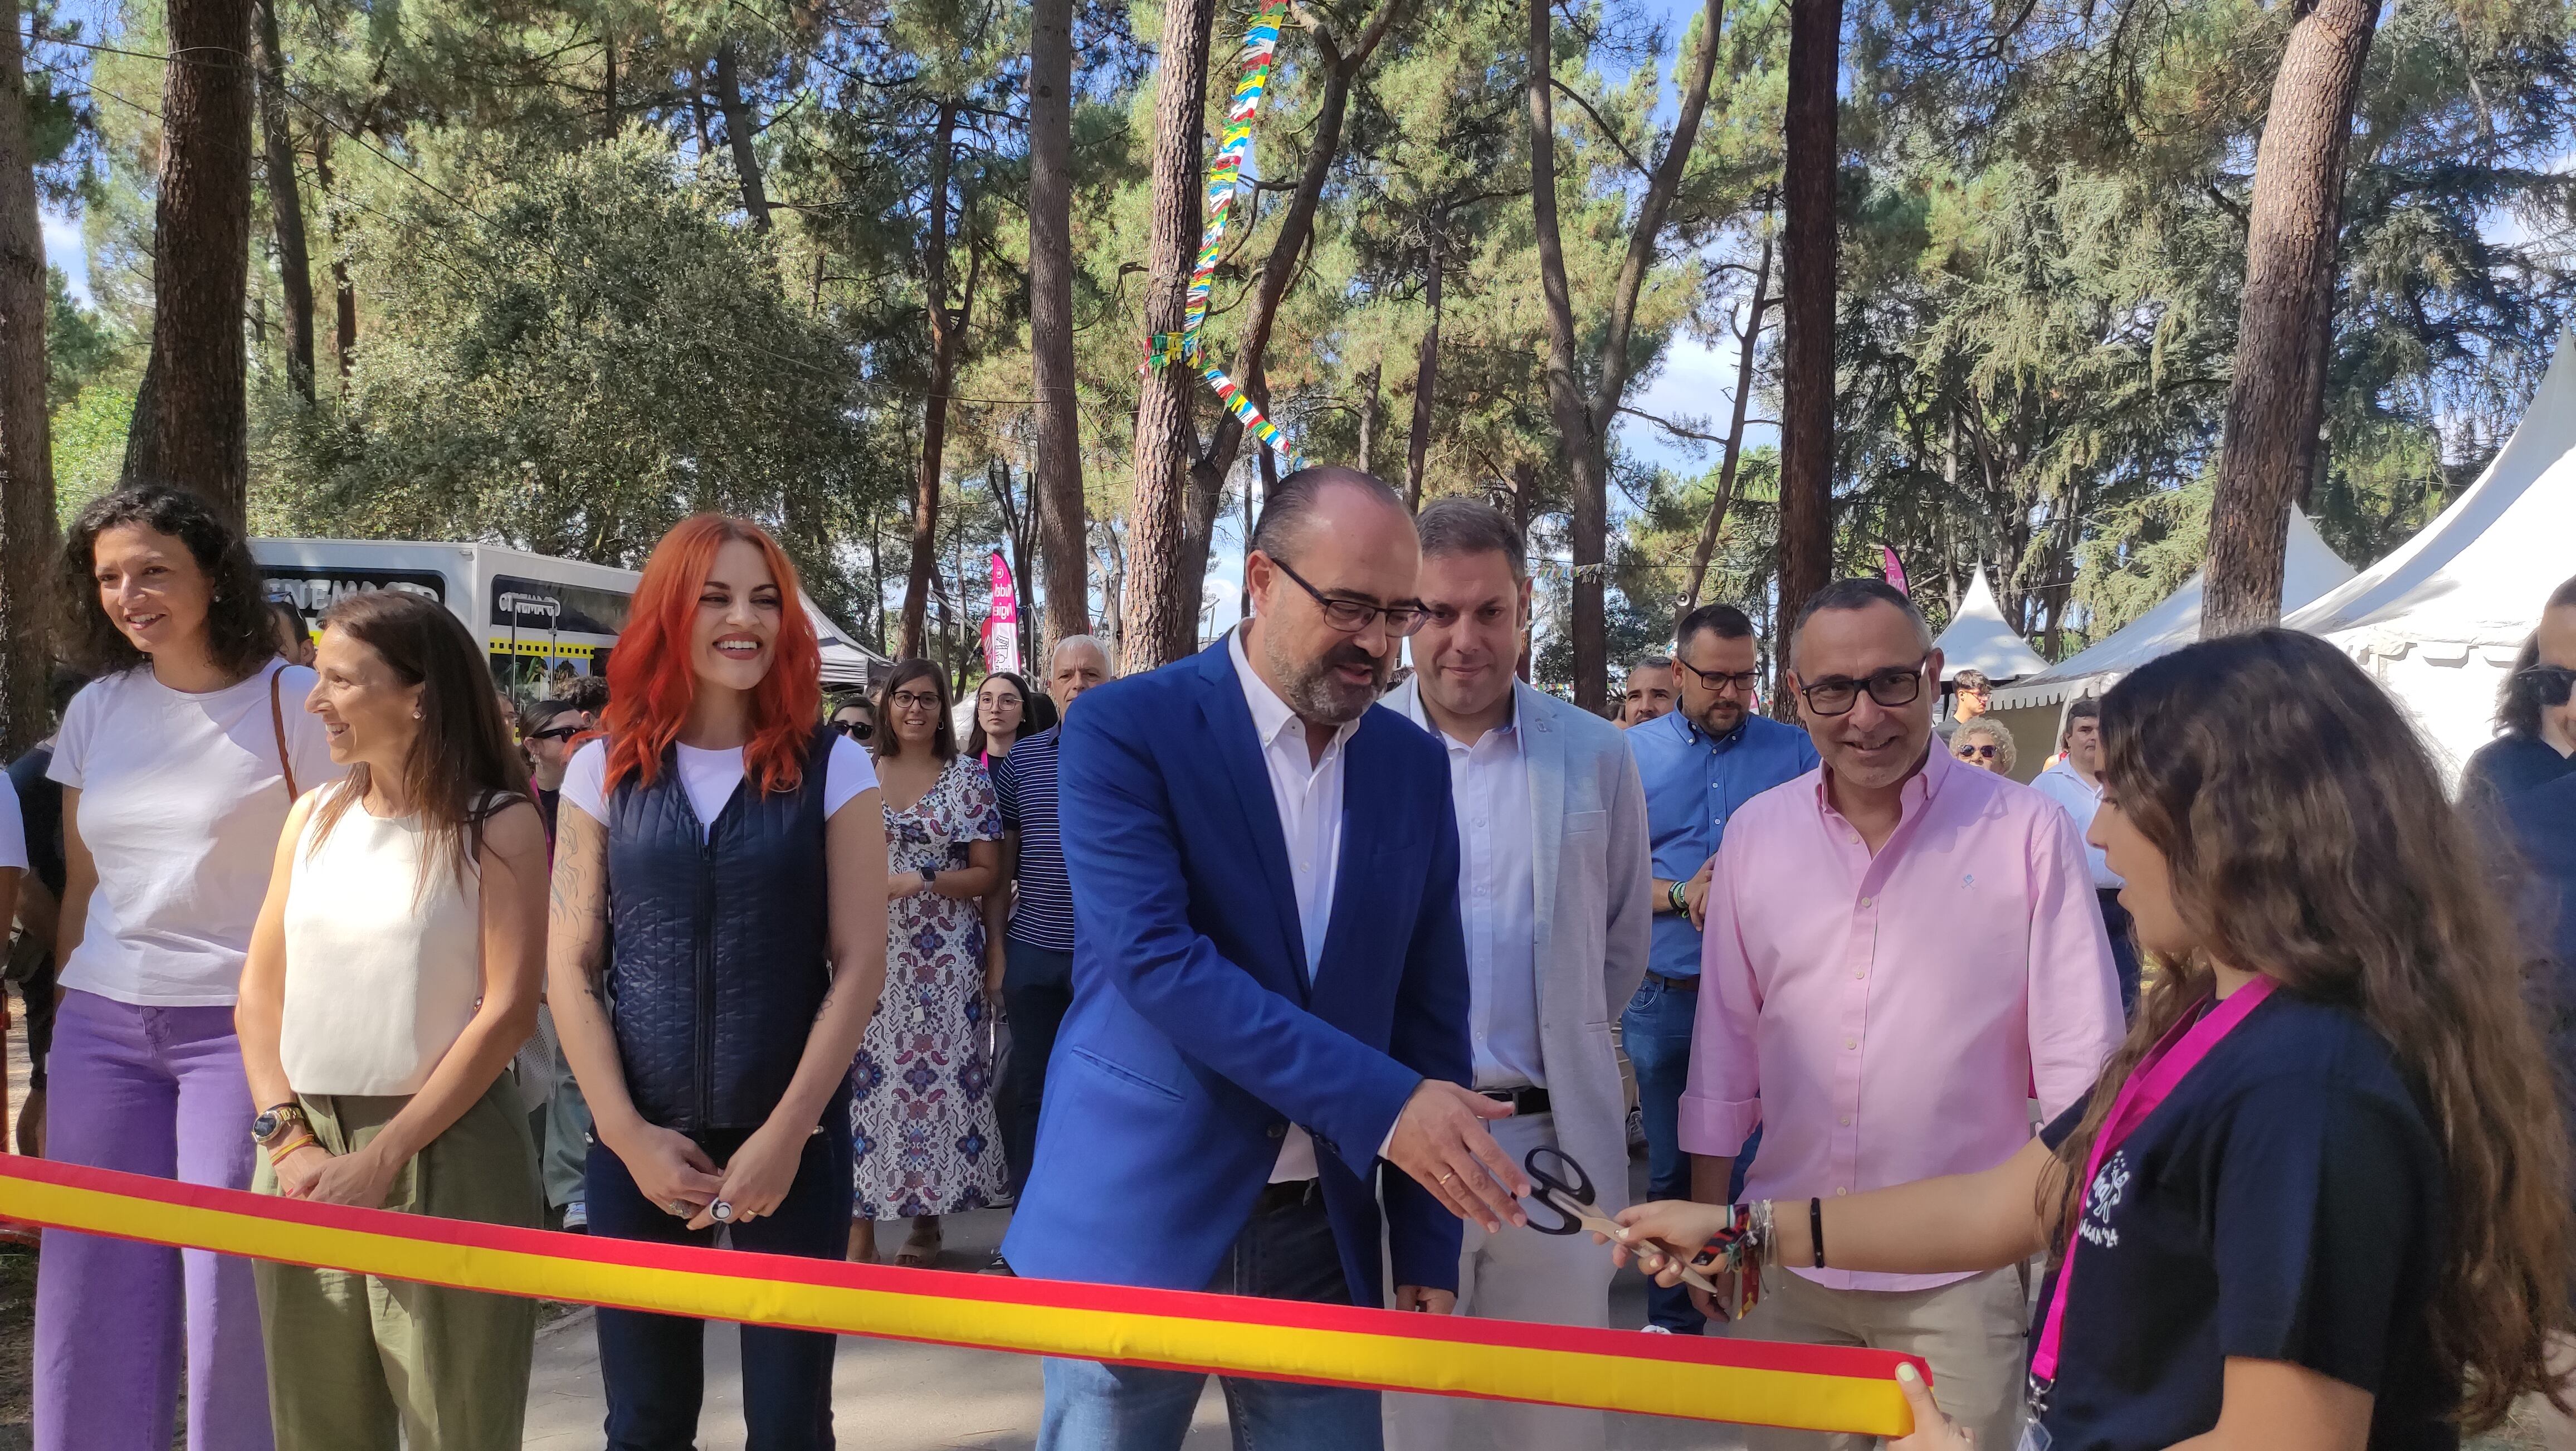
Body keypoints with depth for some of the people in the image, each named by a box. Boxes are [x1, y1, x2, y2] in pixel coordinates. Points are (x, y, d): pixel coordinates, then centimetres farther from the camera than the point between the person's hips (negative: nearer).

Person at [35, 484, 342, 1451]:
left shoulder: (292, 705, -5)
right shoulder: (95, 710, 10)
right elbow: (82, 887, 17)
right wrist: (60, 1032, 16)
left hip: (241, 1023, -5)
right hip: (102, 1025, 5)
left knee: (230, 1294, -2)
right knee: (91, 1295, 7)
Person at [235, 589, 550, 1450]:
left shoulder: (497, 827, -6)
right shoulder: (314, 818, 9)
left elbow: (508, 1011, -12)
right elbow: (261, 991, 9)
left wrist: (381, 1161, -14)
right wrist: (290, 1140, -4)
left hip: (444, 1153, -5)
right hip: (307, 1157, 5)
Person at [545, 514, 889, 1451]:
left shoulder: (831, 768, -1)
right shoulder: (604, 770, 4)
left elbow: (859, 965, -4)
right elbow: (569, 967, 2)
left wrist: (785, 1134, -10)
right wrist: (628, 1133, -7)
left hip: (794, 1137, -1)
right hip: (638, 1141, 2)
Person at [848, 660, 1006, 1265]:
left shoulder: (968, 777, 3)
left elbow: (987, 872, 0)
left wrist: (920, 882, -13)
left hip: (945, 959, -1)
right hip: (869, 955, 1)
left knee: (940, 1077, 0)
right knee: (865, 1078, -2)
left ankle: (927, 1218, 14)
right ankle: (861, 1223, 5)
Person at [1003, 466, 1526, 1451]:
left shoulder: (1413, 766, 5)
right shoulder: (1125, 730, -10)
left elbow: (1429, 1005, 7)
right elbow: (1156, 958, -21)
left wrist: (1427, 1249, 5)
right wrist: (1380, 1106, -26)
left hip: (1325, 1231, 4)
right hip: (1138, 1221, -4)